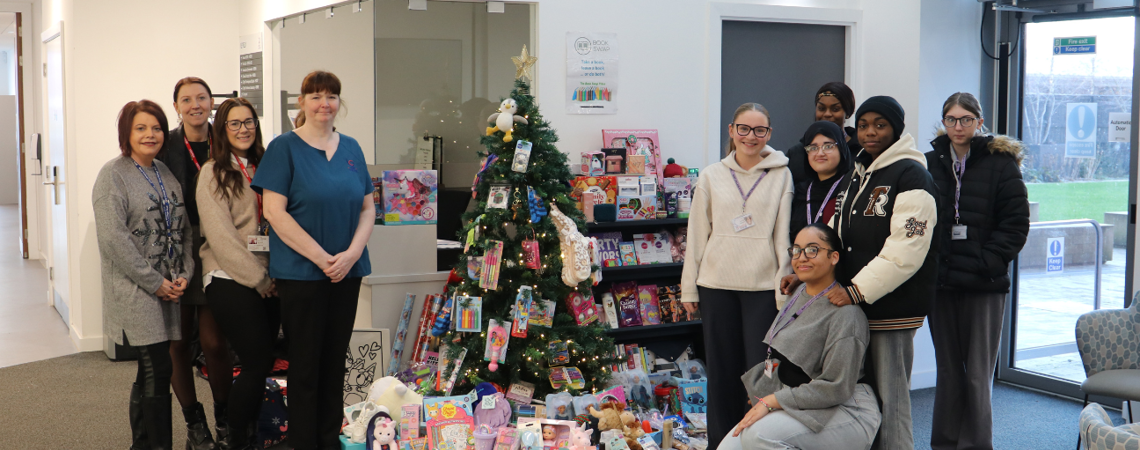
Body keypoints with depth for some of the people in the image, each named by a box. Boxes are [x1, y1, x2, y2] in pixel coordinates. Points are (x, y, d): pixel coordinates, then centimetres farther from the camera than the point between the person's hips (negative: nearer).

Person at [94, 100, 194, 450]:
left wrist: (185, 274, -1)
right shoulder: (114, 175, -7)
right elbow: (113, 239, -15)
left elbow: (184, 229, 15)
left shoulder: (166, 174, 14)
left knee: (151, 374, 12)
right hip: (135, 293, -6)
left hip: (170, 289, 6)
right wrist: (155, 282, -14)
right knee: (157, 369, -10)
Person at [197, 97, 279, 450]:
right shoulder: (214, 173, -4)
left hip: (266, 281, 6)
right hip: (230, 280, -6)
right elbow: (221, 236, -11)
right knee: (258, 362, -8)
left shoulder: (263, 167, 14)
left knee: (261, 363, 6)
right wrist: (259, 279, -11)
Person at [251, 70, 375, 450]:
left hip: (347, 272, 5)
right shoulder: (284, 147, -4)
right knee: (305, 362, 2)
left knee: (335, 360, 11)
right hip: (301, 272, -4)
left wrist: (352, 253, -8)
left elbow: (367, 208, 10)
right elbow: (274, 211, -11)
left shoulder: (351, 148, 11)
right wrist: (322, 258, -16)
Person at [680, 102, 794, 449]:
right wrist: (689, 289, 5)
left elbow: (784, 236, 0)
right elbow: (697, 235, 7)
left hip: (762, 287, -2)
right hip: (716, 285, 2)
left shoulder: (781, 175, 2)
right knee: (722, 371, 9)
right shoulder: (712, 176, 7)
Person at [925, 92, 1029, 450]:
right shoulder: (930, 163, 8)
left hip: (985, 286, -3)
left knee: (978, 373, -1)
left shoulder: (1001, 164, -1)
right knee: (948, 370, 11)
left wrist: (987, 264, -12)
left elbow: (1016, 224, -4)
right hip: (940, 283, 3)